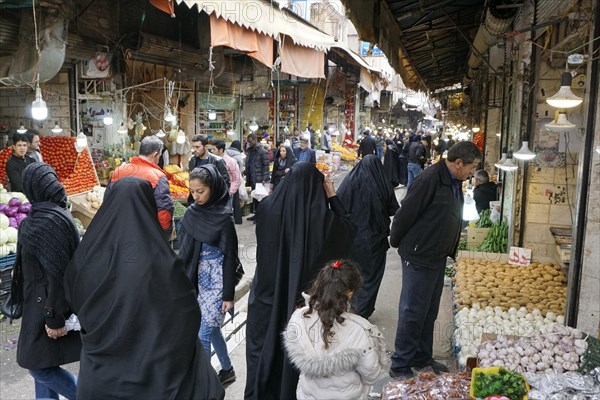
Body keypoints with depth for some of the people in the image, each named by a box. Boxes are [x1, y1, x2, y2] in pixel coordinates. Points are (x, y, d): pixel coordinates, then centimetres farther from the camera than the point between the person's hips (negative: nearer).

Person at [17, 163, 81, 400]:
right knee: (42, 363, 19)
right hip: (45, 304, 9)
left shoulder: (46, 220, -23)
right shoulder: (55, 213, 6)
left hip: (46, 304, -9)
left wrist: (55, 317, -22)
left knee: (40, 366, 4)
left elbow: (58, 271, -26)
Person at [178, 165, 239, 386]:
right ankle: (227, 370, 36)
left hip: (216, 279, -6)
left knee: (202, 334, -3)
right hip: (196, 277, 6)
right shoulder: (191, 212, 2)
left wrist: (228, 294, -12)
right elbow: (183, 248, 8)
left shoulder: (224, 217, -15)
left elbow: (230, 256, -13)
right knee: (211, 329, 17)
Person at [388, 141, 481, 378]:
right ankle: (400, 366, 12)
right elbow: (405, 213, -19)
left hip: (438, 257, 9)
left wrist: (450, 250, 19)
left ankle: (422, 358, 32)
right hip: (419, 258, -9)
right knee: (412, 313, 0)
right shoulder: (431, 179, -22)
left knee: (429, 312, 18)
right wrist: (396, 242, -8)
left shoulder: (455, 182, 8)